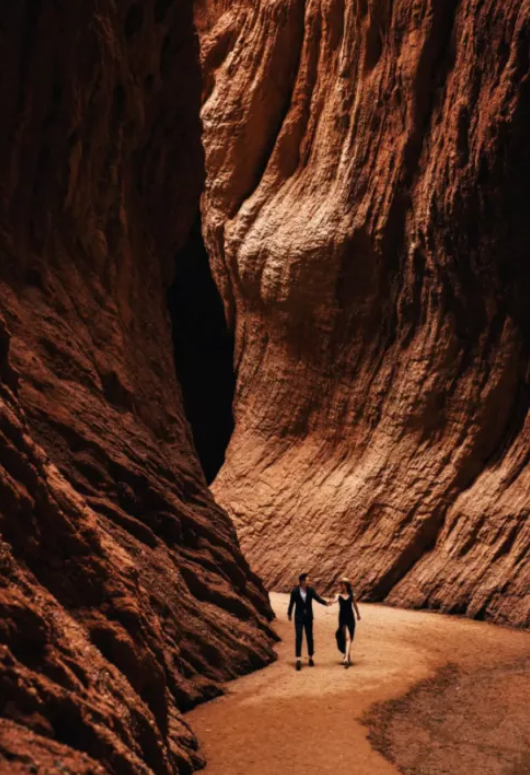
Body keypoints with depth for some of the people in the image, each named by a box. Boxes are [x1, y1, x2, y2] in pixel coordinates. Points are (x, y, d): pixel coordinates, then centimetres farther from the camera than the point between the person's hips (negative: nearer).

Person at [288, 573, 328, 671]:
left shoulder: (310, 590, -5)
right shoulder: (295, 591, -11)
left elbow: (318, 598, -11)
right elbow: (291, 603, 0)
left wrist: (326, 602, -30)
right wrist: (289, 614, 12)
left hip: (308, 617, 3)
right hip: (299, 617, -3)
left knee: (309, 637, 9)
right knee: (299, 637, -9)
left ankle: (310, 658, 24)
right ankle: (298, 660, -12)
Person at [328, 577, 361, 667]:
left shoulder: (351, 595, 4)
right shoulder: (339, 595, 1)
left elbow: (355, 605, 19)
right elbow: (335, 600, -21)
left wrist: (358, 615, 32)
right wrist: (332, 602, -45)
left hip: (350, 618, 1)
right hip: (342, 618, -1)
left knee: (350, 639, -2)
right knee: (347, 637, -9)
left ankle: (346, 658, -2)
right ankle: (347, 658, 2)